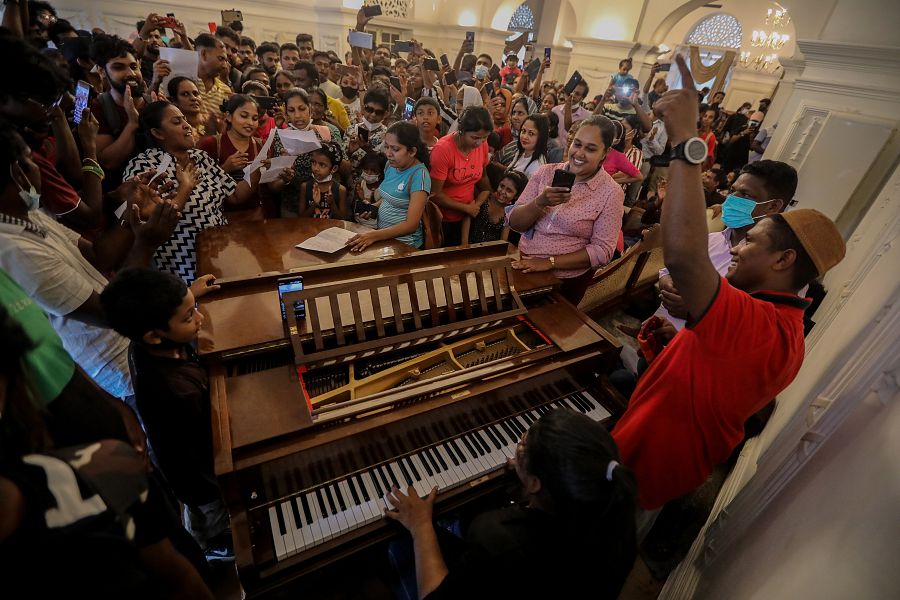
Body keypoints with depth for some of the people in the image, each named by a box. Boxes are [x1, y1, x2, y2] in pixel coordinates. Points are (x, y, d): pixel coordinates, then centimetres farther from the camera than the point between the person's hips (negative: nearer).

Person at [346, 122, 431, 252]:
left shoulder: (419, 175, -18)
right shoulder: (391, 165, 4)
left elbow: (411, 224, -23)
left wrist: (374, 236, -32)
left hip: (404, 244, -7)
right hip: (383, 233, 7)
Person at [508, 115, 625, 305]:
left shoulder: (611, 192, -11)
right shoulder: (546, 172, -3)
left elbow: (602, 251, -14)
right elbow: (514, 223, -5)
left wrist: (549, 262, -20)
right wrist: (540, 203, -24)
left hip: (566, 280, -3)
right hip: (523, 267, 3)